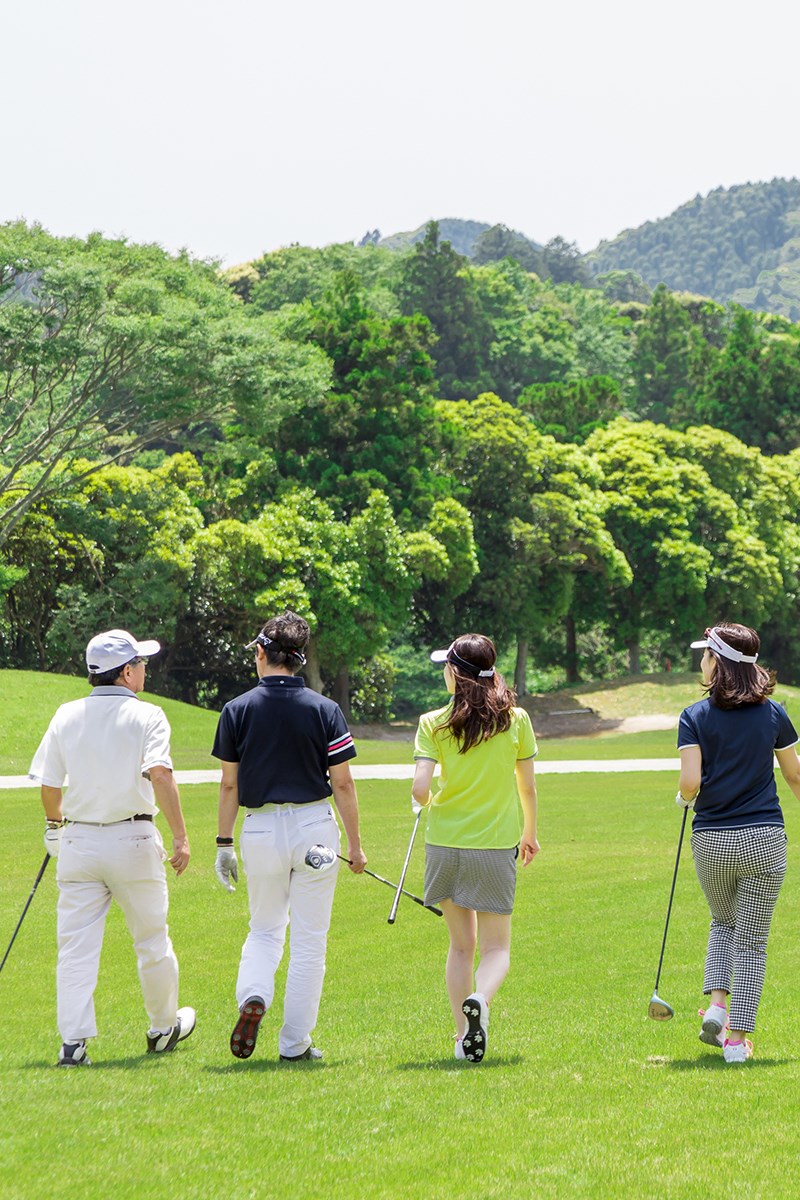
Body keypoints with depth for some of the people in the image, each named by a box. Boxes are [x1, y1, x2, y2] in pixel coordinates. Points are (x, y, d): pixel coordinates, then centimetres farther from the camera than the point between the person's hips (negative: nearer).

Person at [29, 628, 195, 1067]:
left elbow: (48, 783, 7)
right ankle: (163, 1027, 29)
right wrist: (180, 837, -21)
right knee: (151, 940, 14)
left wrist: (55, 825, 26)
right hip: (133, 840, -3)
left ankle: (73, 1040, -9)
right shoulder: (146, 716, -6)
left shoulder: (67, 715, 5)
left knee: (76, 946, 1)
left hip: (78, 839, 3)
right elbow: (159, 774, -20)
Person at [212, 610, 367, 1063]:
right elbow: (343, 784, -3)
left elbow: (229, 785, 1)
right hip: (315, 828, -1)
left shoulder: (238, 710, -2)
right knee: (309, 940, 6)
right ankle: (295, 1043, 7)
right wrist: (356, 845, 5)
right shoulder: (325, 710, -4)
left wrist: (224, 845, 8)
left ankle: (253, 997, -9)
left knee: (265, 929, 19)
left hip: (261, 830, 1)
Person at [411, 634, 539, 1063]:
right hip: (496, 846, -1)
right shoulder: (515, 720, -2)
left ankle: (463, 1034, 13)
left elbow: (420, 790, -12)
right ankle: (479, 1000, -25)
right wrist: (529, 833, 21)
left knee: (461, 943, 16)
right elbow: (527, 788, 4)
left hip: (445, 842, 1)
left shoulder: (434, 724, -5)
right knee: (496, 948, 6)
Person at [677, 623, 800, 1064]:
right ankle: (738, 1037, 4)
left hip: (711, 841, 0)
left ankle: (716, 1004, 5)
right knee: (752, 941, 6)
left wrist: (684, 797, 9)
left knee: (723, 923, 25)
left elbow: (691, 782, -14)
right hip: (764, 840, 0)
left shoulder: (695, 717, -5)